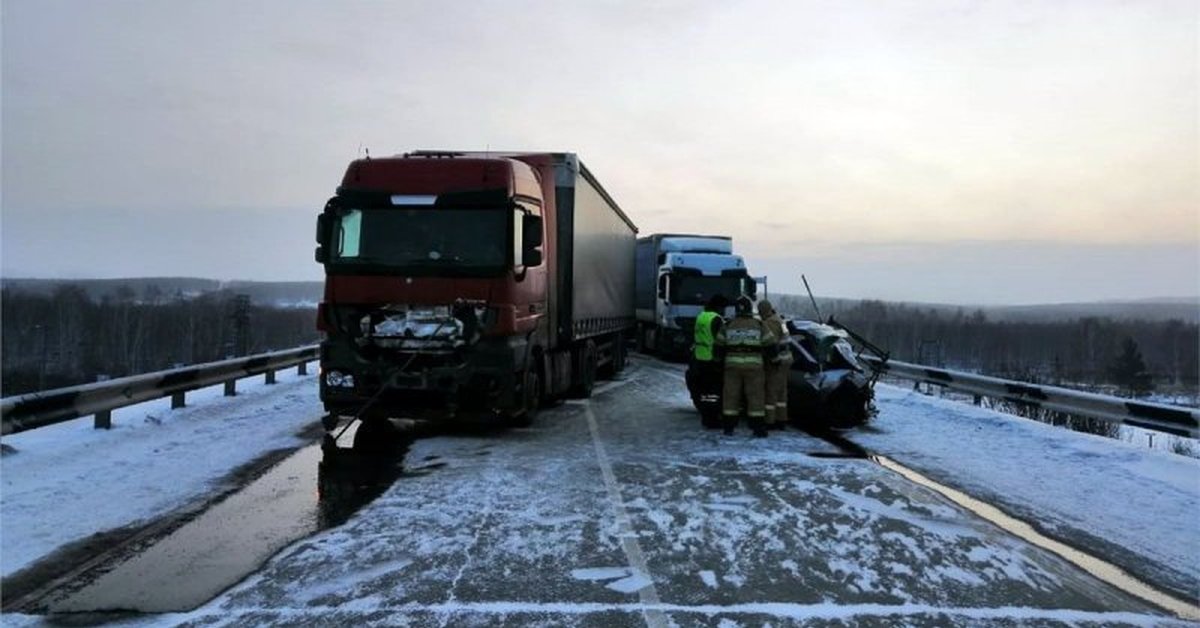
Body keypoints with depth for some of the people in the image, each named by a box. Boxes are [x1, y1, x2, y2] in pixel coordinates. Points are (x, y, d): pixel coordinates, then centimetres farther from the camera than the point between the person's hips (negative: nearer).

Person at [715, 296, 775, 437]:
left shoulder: (728, 326, 1)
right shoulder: (759, 325, -2)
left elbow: (719, 345, 5)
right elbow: (770, 344, 1)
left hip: (732, 365, 1)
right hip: (753, 365, -1)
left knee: (731, 395, 7)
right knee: (755, 396, 3)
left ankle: (729, 426, 9)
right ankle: (758, 427, 2)